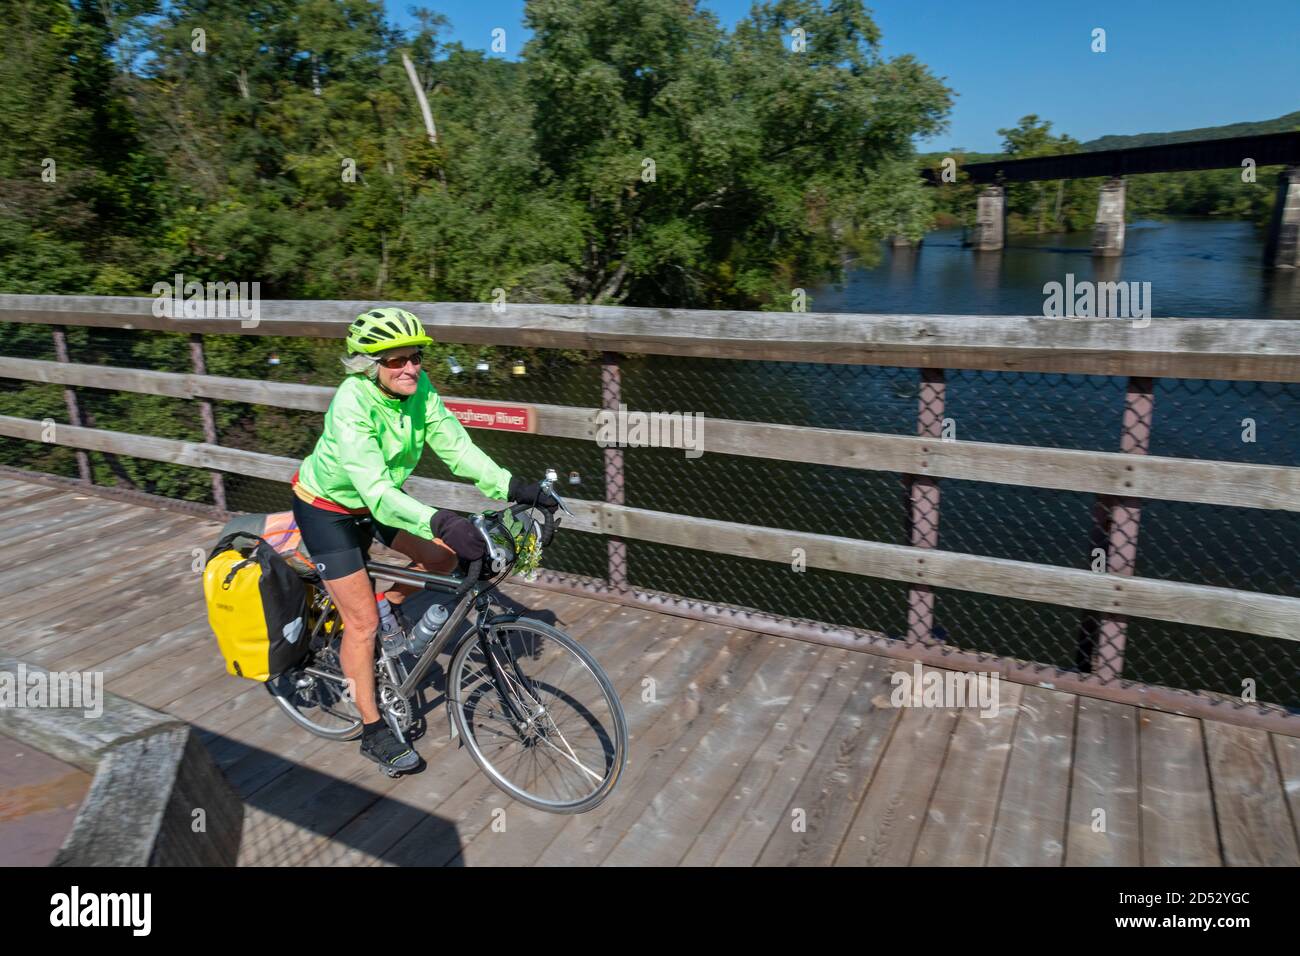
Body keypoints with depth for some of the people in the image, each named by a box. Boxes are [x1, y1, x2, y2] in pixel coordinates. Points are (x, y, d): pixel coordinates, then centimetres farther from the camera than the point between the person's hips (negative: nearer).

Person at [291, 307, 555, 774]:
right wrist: (439, 520, -56)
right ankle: (374, 732, 11)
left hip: (376, 500, 7)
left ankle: (386, 608, 24)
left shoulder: (419, 389, -16)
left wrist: (513, 487, -29)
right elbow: (375, 490, -43)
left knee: (445, 558, -1)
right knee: (363, 622, -4)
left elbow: (456, 446, -18)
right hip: (327, 509, -6)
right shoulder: (352, 405, -34)